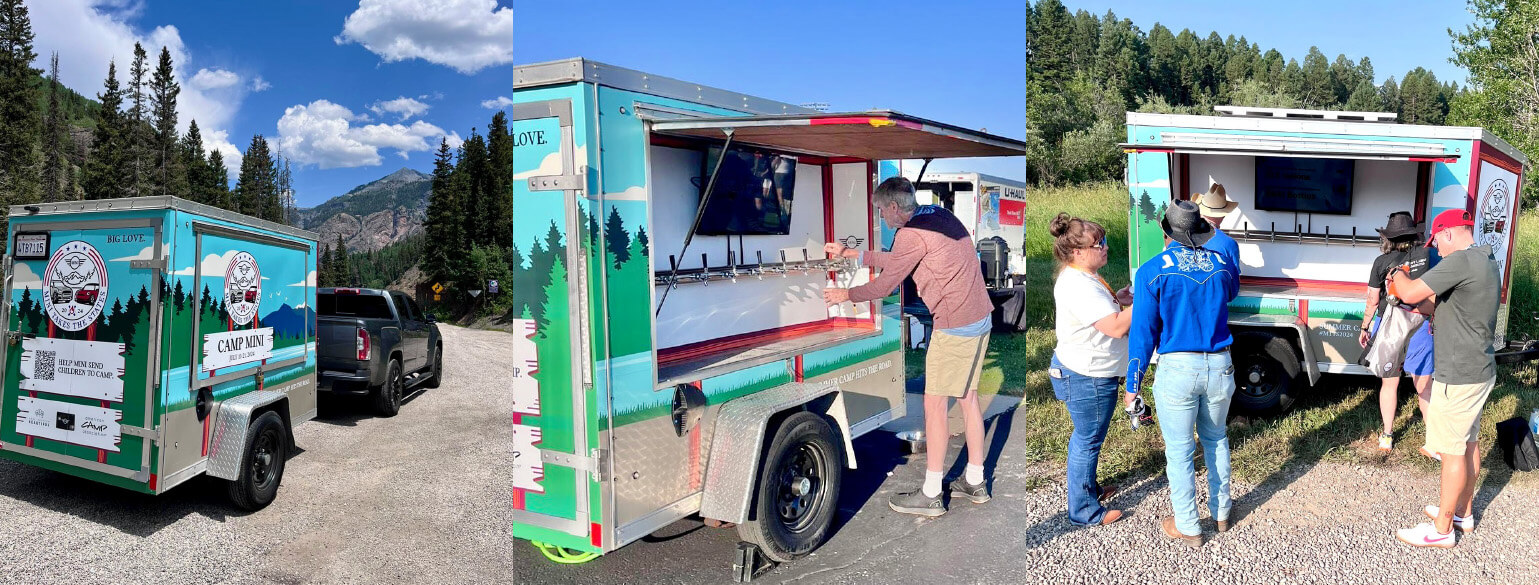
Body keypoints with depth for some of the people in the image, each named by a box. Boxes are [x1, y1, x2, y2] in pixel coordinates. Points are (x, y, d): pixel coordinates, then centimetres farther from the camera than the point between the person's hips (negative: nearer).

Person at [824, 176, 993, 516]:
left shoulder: (912, 234, -15)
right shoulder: (937, 215, 14)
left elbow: (885, 284, -8)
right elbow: (895, 261, 22)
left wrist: (846, 295, 8)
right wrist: (849, 254, 23)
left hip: (955, 325, -10)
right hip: (980, 318, 10)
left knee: (934, 404, -1)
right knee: (967, 397, 17)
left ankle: (930, 496, 7)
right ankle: (974, 483, 27)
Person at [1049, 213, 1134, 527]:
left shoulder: (1083, 277, 6)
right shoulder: (1078, 287, -28)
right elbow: (1117, 327, -31)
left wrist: (1117, 298, 5)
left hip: (1084, 373, 11)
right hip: (1088, 379, -11)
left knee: (1086, 438, 25)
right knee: (1088, 442, 4)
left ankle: (1088, 487, 44)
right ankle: (1084, 511, 18)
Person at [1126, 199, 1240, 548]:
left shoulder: (1152, 271, -9)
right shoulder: (1223, 263, 2)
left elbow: (1143, 332, -9)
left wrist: (1133, 385, -3)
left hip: (1177, 370, -4)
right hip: (1219, 366, 4)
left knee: (1179, 451, 8)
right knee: (1215, 440, 24)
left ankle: (1188, 528, 19)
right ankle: (1221, 513, 37)